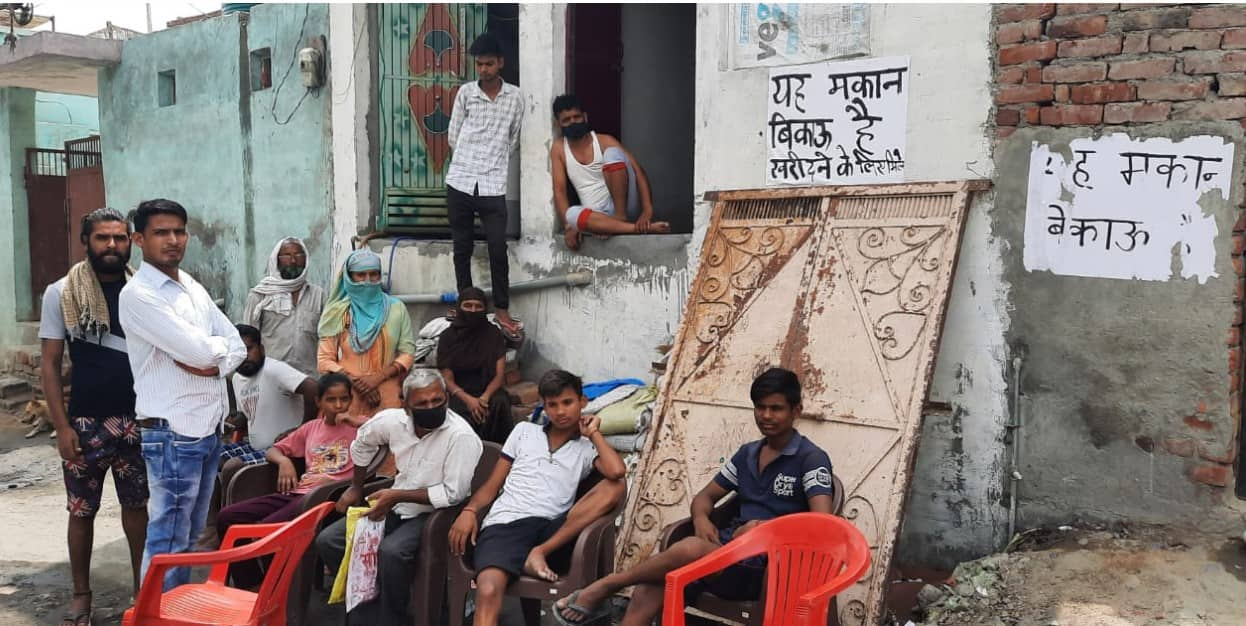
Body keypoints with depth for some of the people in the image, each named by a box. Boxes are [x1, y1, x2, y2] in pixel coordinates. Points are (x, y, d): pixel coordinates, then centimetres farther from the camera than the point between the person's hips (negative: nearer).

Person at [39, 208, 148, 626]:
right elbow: (49, 364, -2)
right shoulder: (61, 293, -3)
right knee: (82, 511, 9)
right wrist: (62, 426, -8)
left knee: (137, 505, 11)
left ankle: (143, 585, 26)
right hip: (85, 422, -1)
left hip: (138, 419, 1)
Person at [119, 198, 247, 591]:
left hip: (210, 427, 8)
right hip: (173, 433, -8)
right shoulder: (138, 294, -12)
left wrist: (211, 363, -10)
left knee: (190, 535, 17)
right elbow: (198, 351, -20)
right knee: (168, 539, -1)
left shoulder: (194, 288, 14)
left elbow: (237, 347, 10)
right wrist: (218, 345, 1)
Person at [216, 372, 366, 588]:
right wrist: (284, 461, 5)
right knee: (227, 517, -7)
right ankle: (250, 587, 1)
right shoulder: (311, 427, 22)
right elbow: (272, 451, 28)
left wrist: (355, 421, -12)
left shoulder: (358, 426, 7)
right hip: (296, 493, 7)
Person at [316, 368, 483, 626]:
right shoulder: (393, 420, -6)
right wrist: (356, 488, 23)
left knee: (390, 551, -34)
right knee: (327, 541, -3)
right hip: (396, 508, 7)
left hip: (435, 514, -7)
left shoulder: (461, 436, -24)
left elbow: (453, 494, -23)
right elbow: (363, 441, 16)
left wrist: (398, 495, -20)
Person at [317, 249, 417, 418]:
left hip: (387, 398, 0)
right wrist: (356, 382, -11)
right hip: (347, 399, 0)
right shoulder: (338, 312, 6)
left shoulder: (396, 308, 7)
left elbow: (407, 354, 4)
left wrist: (377, 378, -10)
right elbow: (325, 361, 3)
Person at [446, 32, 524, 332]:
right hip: (459, 182, 1)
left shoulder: (515, 96, 2)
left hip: (493, 186, -1)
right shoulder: (465, 92, 2)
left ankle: (502, 309, 13)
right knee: (462, 248, 9)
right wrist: (472, 161, 12)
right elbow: (454, 136, 8)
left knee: (498, 249, -1)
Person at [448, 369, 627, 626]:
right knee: (489, 590, -32)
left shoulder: (587, 448, 17)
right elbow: (492, 485, 19)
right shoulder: (524, 431, 21)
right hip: (506, 523, -1)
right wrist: (469, 510, -1)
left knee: (615, 487, -21)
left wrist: (594, 433, 8)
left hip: (553, 531, 1)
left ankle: (541, 553, -26)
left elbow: (617, 472, -6)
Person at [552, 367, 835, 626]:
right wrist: (701, 519, -2)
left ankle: (605, 586, -13)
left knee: (692, 549, -35)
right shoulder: (747, 453, 17)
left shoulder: (811, 459, -4)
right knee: (650, 590, -20)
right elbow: (706, 496, 21)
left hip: (766, 564, -7)